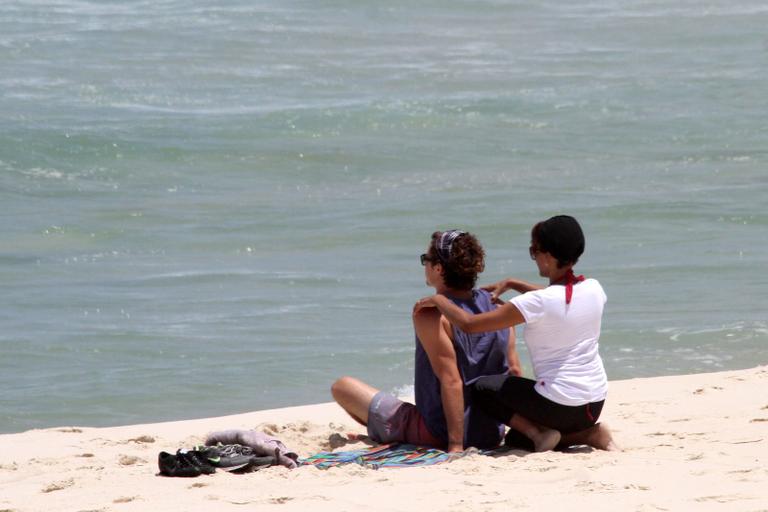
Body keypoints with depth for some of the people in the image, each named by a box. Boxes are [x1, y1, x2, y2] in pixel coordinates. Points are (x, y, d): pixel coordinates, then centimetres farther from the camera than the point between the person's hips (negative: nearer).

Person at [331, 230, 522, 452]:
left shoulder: (430, 314, -18)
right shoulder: (498, 307, 1)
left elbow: (451, 380, -24)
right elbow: (515, 373, 2)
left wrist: (455, 445, -24)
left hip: (437, 436, -7)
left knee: (342, 387, 6)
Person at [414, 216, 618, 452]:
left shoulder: (537, 303, -20)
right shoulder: (594, 289, -1)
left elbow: (469, 323, -16)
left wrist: (439, 300, 1)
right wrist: (512, 284, 25)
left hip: (559, 405, -7)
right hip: (595, 404, 7)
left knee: (482, 389, 13)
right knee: (515, 438, 27)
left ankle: (538, 433, -4)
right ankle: (590, 433, 6)